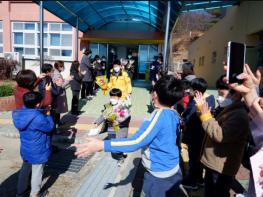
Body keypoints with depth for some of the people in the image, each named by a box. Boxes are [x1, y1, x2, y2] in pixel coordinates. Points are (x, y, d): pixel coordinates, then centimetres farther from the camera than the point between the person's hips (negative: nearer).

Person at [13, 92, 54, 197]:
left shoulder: (19, 113, -7)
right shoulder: (38, 118, -32)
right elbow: (50, 127, -16)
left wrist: (43, 112, -1)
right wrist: (48, 115, -4)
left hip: (25, 149, 7)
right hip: (37, 151, -7)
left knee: (25, 169, 25)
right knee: (37, 172, 13)